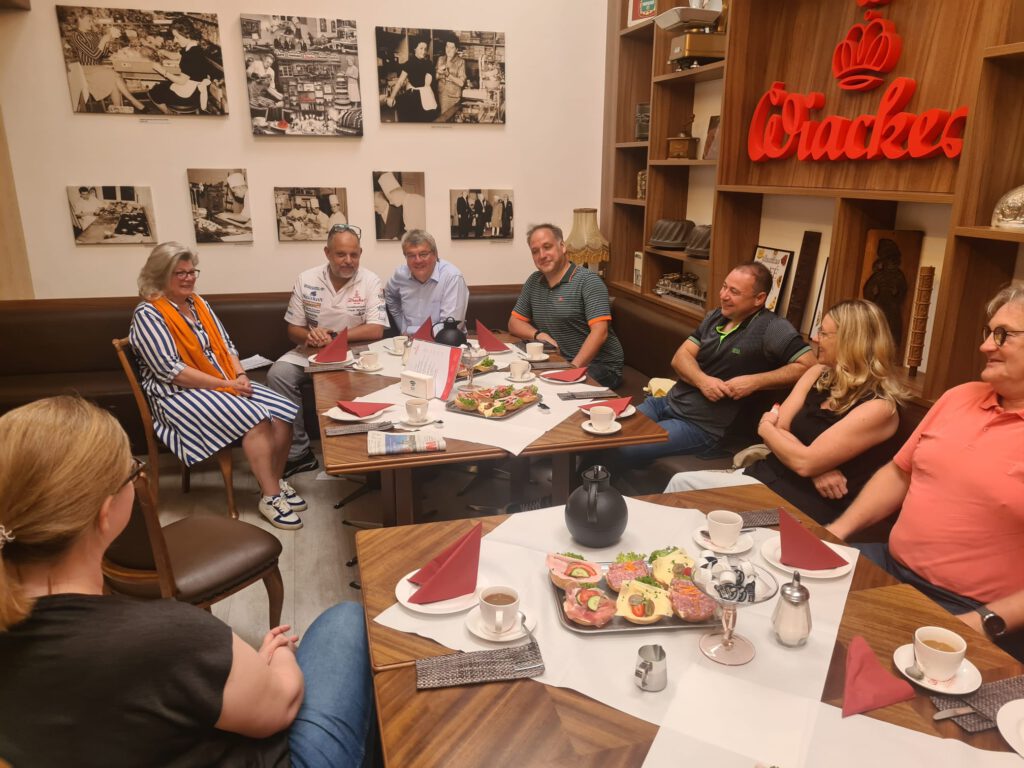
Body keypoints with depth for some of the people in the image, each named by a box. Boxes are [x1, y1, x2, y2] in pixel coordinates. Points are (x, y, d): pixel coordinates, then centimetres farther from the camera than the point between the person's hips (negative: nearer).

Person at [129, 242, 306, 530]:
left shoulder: (198, 302, 13)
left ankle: (275, 482, 2)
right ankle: (270, 497, -16)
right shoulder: (148, 314, -10)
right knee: (255, 419, -28)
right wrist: (225, 384, -20)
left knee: (283, 413, -14)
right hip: (182, 394, -7)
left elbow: (226, 345, 13)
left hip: (228, 383, 7)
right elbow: (171, 371, -19)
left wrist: (240, 375, -7)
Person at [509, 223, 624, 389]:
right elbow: (514, 323, 14)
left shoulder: (588, 280, -9)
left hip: (600, 365, -6)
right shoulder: (534, 281, 11)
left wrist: (573, 368, -26)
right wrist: (538, 335, -7)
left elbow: (600, 332, -18)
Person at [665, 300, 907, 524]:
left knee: (684, 486, -15)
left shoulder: (879, 407, -17)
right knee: (682, 482, -10)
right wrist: (816, 468, -16)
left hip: (804, 502, -7)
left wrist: (764, 428, -4)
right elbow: (777, 429, 2)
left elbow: (804, 462, -22)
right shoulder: (820, 374, 8)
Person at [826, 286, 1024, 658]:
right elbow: (899, 472, 14)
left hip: (964, 612, -6)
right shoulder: (960, 396, 9)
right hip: (891, 565, 6)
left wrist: (987, 622, -20)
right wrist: (840, 528, 5)